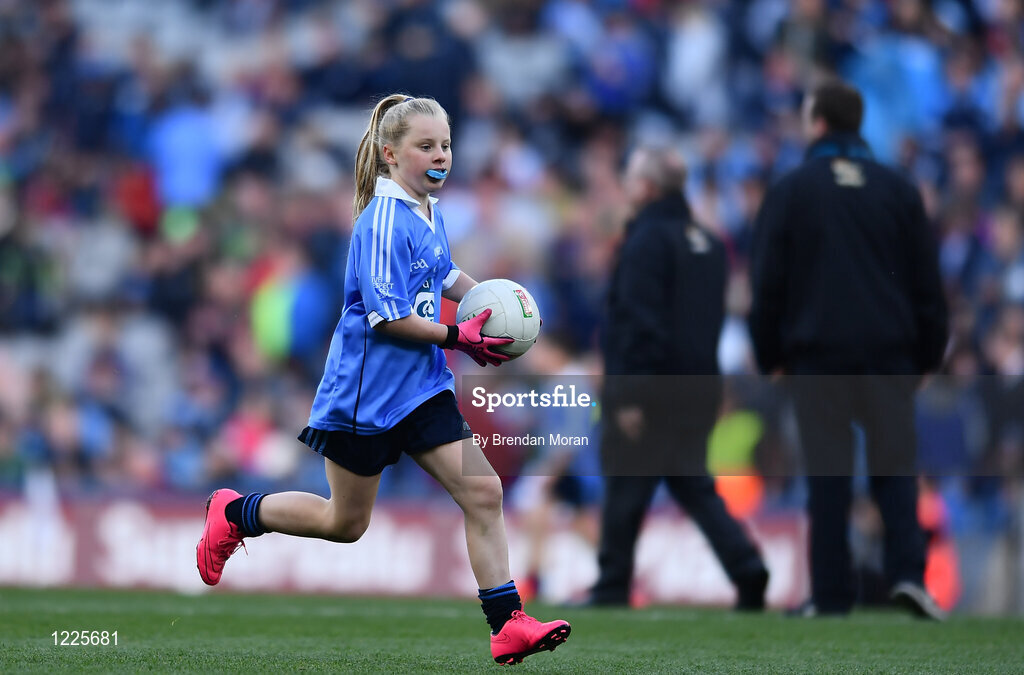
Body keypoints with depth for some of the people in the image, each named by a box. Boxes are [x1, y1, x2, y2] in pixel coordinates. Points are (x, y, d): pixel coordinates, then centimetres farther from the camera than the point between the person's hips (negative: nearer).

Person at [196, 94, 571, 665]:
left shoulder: (429, 211, 8)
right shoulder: (383, 221, -20)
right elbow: (386, 316, -25)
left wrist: (488, 299, 10)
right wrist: (458, 337, -20)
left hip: (423, 389, 8)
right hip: (367, 391, -8)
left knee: (483, 492, -7)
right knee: (346, 522, 9)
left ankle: (508, 624, -7)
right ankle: (233, 515, 31)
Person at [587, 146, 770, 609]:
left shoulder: (646, 240, -13)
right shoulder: (707, 244, 14)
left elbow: (639, 322, -19)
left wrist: (629, 395, -19)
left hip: (649, 390, -8)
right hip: (697, 388, 8)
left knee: (624, 489, 2)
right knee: (692, 484, 11)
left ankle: (611, 588, 7)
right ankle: (747, 571, -5)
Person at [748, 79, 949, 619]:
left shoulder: (790, 191, 1)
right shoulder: (897, 190, 8)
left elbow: (767, 284, 0)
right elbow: (926, 281, 9)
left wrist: (770, 355, 8)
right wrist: (927, 354, 15)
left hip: (816, 352, -2)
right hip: (889, 352, 2)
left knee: (827, 474, 1)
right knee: (895, 465, 7)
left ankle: (831, 592, 0)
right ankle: (907, 571, -11)